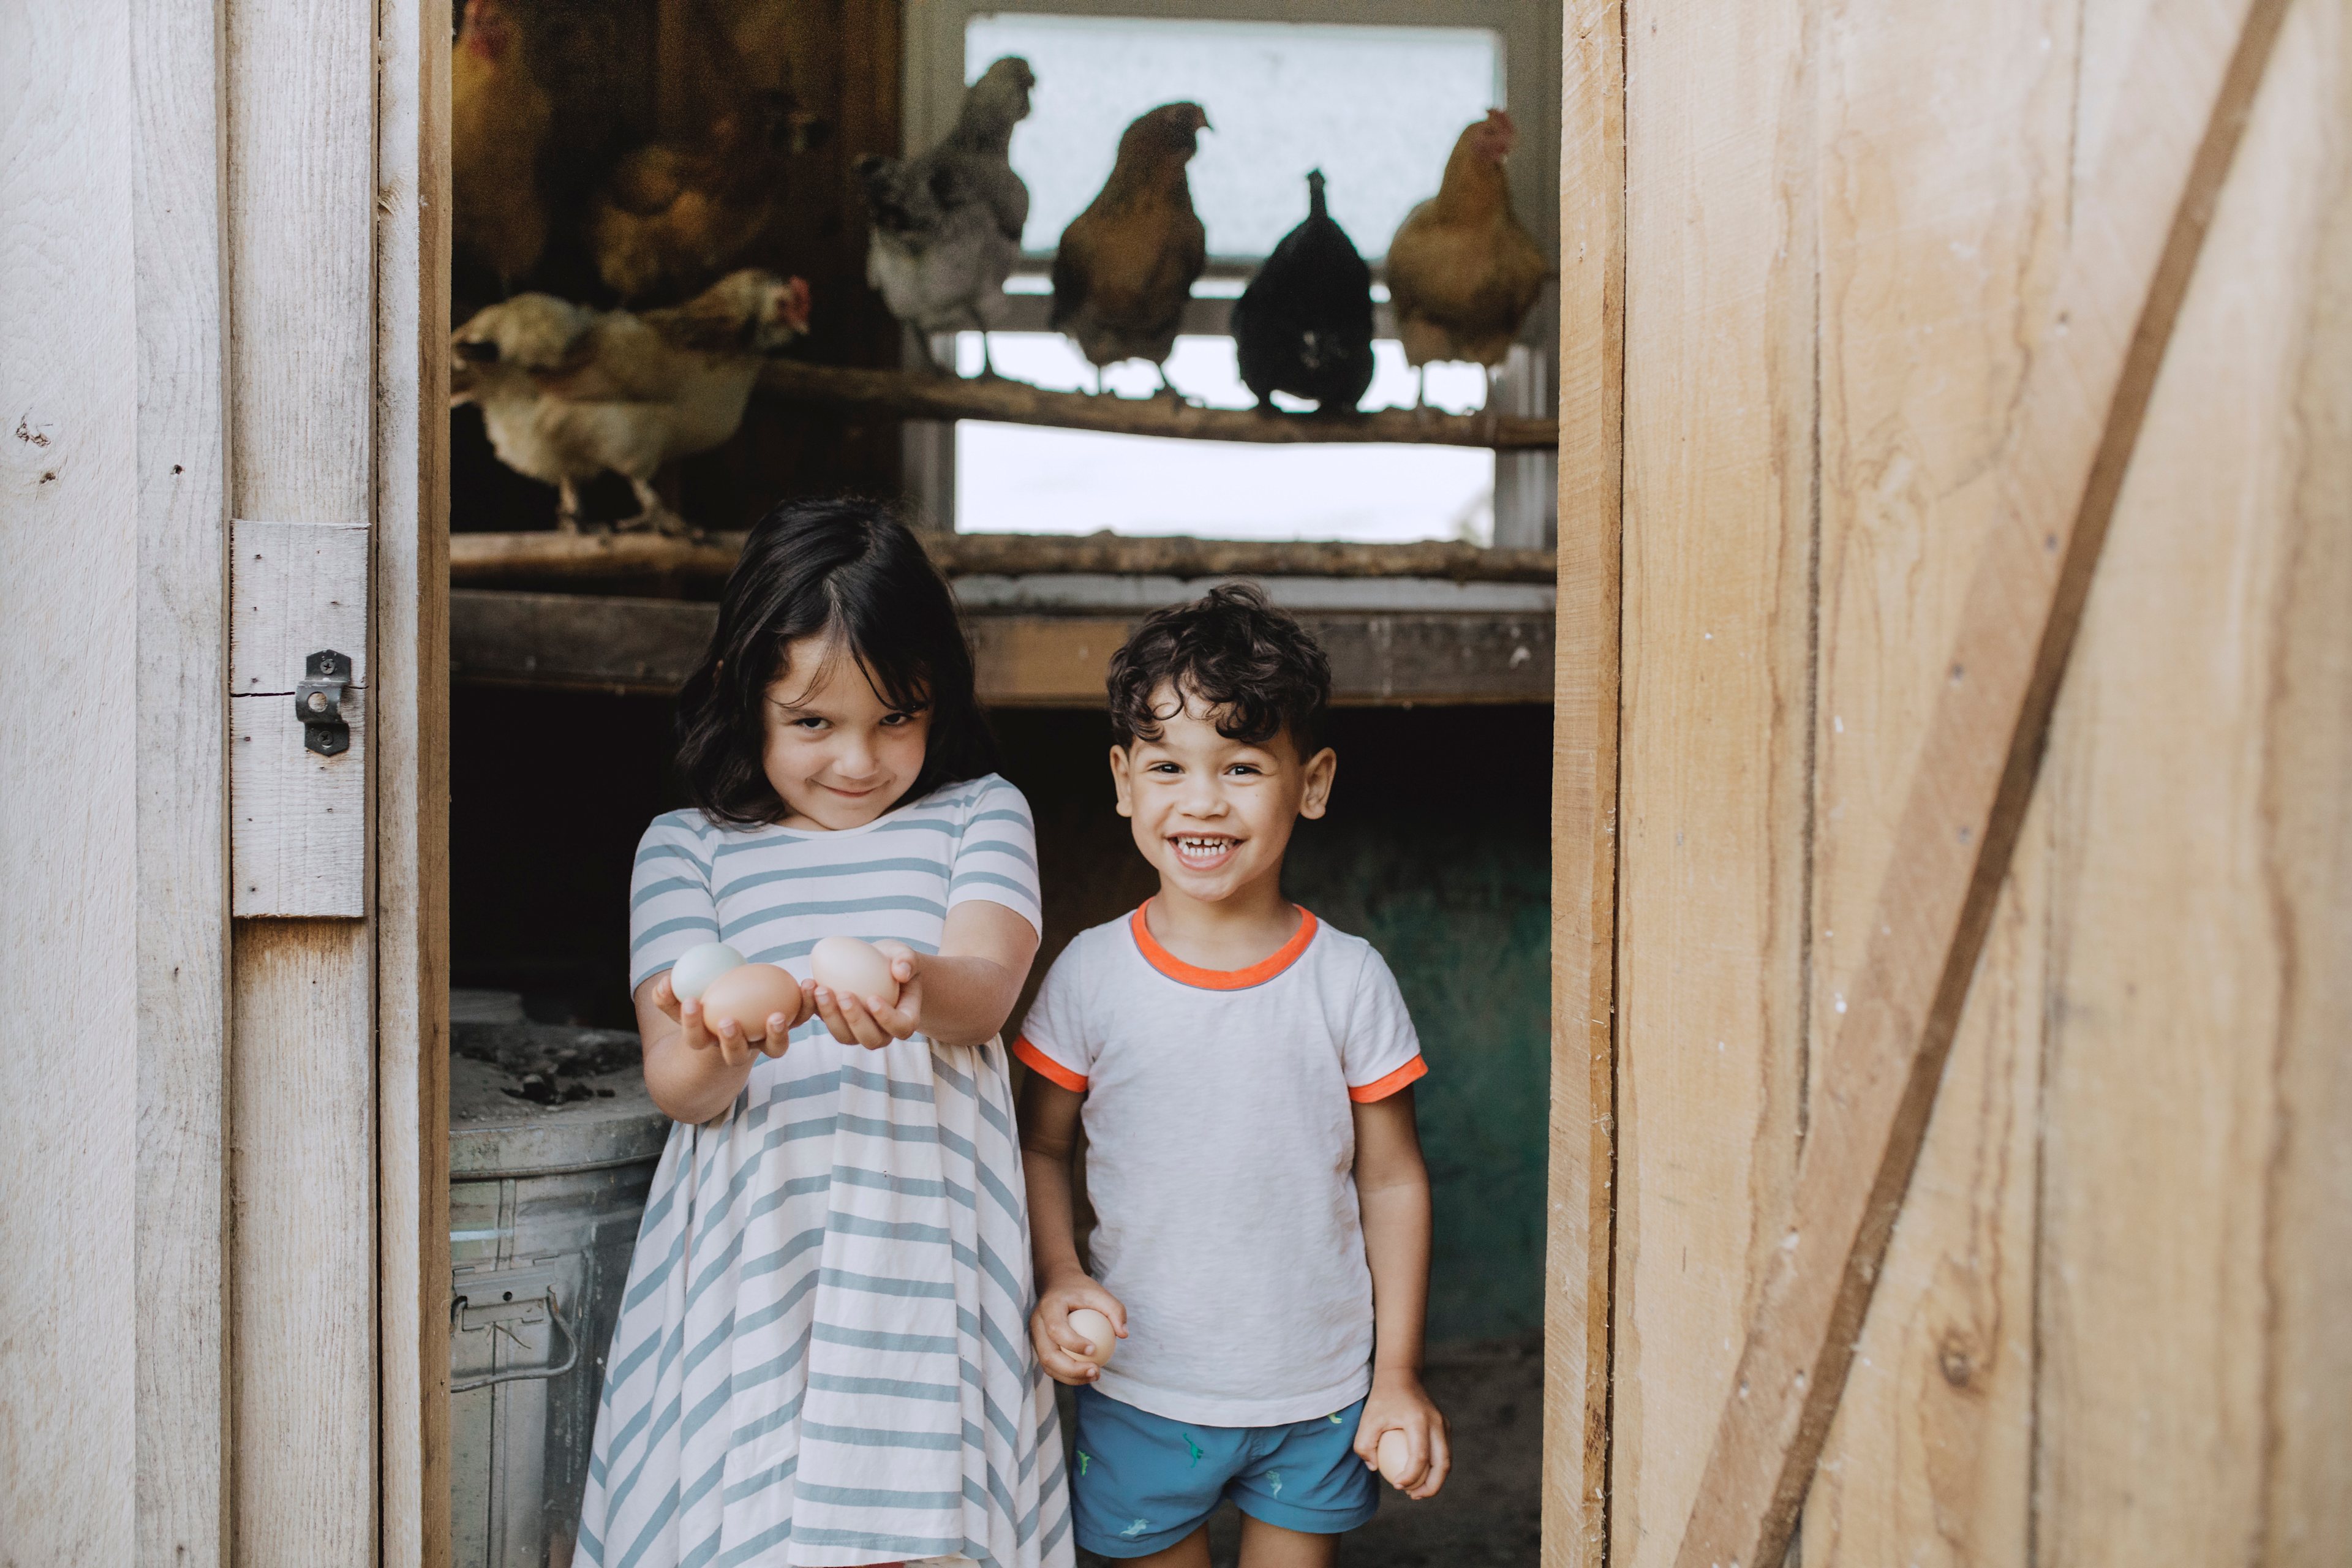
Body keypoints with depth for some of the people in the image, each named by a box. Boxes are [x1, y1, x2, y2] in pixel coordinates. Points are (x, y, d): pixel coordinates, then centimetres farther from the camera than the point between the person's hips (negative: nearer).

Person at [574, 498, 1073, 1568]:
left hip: (927, 1248, 0)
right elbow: (675, 1086, -3)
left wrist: (913, 988, -33)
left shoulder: (977, 814, 9)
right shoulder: (686, 847, 8)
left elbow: (986, 987, -9)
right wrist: (710, 1048, -28)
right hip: (750, 1254, 0)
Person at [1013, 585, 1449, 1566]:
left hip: (1317, 1396, 0)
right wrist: (1057, 1280, -13)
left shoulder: (1348, 980, -8)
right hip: (1137, 1391, 0)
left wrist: (1399, 1376, 0)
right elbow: (1039, 1146, 3)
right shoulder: (1091, 972, -7)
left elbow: (1393, 1181, -1)